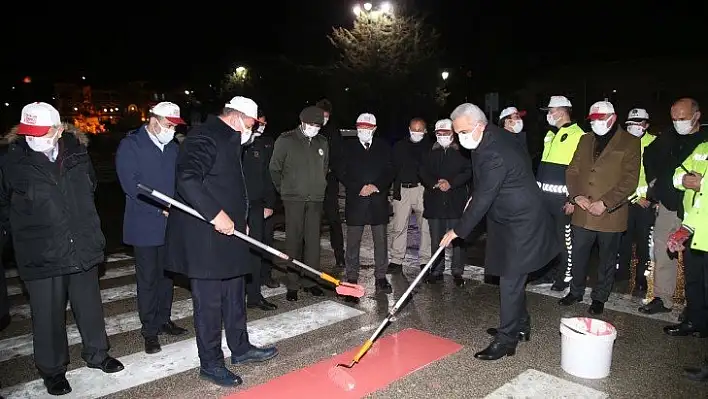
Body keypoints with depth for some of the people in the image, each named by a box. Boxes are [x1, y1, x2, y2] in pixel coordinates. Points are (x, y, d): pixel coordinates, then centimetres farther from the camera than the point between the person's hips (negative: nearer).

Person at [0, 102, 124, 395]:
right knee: (48, 314, 8)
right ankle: (52, 369, 29)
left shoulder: (77, 153, -1)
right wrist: (24, 229, 5)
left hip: (82, 247, 3)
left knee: (90, 305, 15)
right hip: (41, 255, -2)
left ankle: (97, 354, 36)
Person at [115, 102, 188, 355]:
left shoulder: (173, 147, 9)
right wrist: (161, 208, -16)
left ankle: (163, 320, 29)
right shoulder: (130, 146, -7)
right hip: (144, 225, -5)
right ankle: (150, 331, 15)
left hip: (171, 223, 5)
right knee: (148, 279, 3)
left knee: (166, 275, 14)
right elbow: (131, 185, -14)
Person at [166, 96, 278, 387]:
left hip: (227, 234, 10)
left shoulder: (229, 141, 18)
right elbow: (187, 180, -29)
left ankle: (240, 349, 34)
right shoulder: (204, 137, -15)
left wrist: (238, 220, 19)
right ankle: (210, 364, 17)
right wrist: (215, 214, -29)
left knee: (235, 295, 18)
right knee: (209, 301, 2)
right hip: (204, 238, -10)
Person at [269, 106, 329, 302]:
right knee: (293, 241, -1)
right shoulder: (286, 140, -3)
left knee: (313, 241, 5)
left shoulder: (322, 143, 10)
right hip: (293, 199, -4)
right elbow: (274, 168, 4)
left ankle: (310, 281, 16)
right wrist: (283, 190, 7)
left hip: (316, 199, 4)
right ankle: (293, 284, 7)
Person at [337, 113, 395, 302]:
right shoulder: (349, 148, 4)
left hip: (379, 202, 1)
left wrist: (376, 186, -11)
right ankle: (351, 278, 10)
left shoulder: (383, 147, 7)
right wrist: (359, 188, -11)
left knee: (381, 240, 6)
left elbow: (390, 173, 4)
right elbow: (342, 173, 0)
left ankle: (381, 277, 17)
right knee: (353, 242, 1)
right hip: (355, 202, -1)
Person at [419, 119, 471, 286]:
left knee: (457, 238, 3)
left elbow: (468, 172, -2)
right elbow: (423, 172, 7)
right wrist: (435, 184, -10)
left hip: (456, 201, -2)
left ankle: (458, 272, 14)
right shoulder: (430, 153, 10)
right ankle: (437, 271, 18)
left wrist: (451, 183, -13)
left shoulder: (461, 152, 2)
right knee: (436, 239, 7)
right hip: (434, 201, 2)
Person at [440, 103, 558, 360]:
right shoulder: (492, 138, 3)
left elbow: (483, 198, -26)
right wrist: (474, 196, 12)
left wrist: (458, 231, -18)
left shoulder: (495, 154, -30)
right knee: (513, 277, 20)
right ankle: (520, 325, 36)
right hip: (510, 218, 10)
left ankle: (506, 340, 6)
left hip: (520, 222, -10)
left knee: (510, 280, -5)